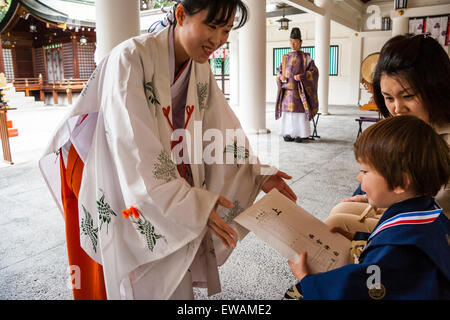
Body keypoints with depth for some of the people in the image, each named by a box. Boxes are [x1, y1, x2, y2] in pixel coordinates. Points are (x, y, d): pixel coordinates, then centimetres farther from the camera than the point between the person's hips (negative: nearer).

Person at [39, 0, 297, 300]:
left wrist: (257, 175, -13)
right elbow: (133, 146, -30)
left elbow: (222, 130, -1)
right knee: (141, 284, 8)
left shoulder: (201, 70, -1)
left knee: (173, 279, 16)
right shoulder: (131, 58, -23)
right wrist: (192, 202, -33)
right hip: (122, 193, -5)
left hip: (167, 190, 6)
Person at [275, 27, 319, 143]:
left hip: (300, 89, -4)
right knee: (287, 111, 1)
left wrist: (302, 76, -19)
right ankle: (288, 133, 8)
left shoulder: (306, 57, 1)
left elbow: (314, 71, -4)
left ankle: (300, 134, 1)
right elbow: (279, 70, 19)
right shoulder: (286, 57, 13)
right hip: (287, 89, 4)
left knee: (300, 111, -6)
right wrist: (281, 77, -4)